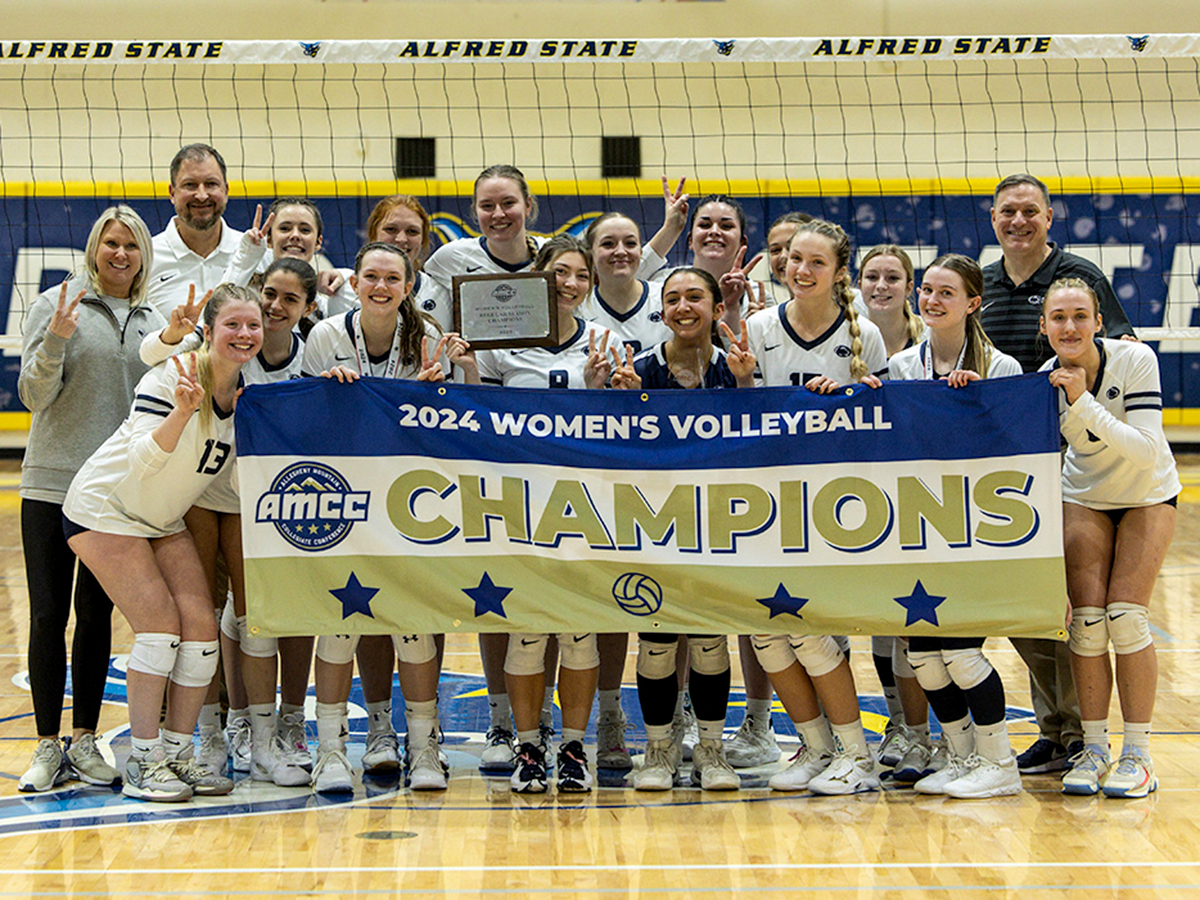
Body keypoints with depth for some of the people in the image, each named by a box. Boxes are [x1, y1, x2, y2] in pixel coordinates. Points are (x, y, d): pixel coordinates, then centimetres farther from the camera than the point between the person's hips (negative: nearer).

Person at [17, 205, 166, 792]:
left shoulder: (152, 321, 11)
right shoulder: (57, 305, -1)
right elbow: (35, 395, -5)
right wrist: (56, 341, -21)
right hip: (51, 483, -3)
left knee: (97, 614, 8)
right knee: (48, 615, -3)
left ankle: (84, 741, 15)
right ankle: (48, 746, 4)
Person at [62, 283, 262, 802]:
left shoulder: (249, 392, -4)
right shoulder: (171, 378, -23)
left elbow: (239, 478, 2)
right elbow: (141, 461, -31)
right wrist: (184, 411, -45)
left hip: (163, 521, 7)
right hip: (104, 510, -7)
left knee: (200, 627, -5)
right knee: (160, 625, -16)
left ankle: (178, 753, 6)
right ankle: (142, 763, -9)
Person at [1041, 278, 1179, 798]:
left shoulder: (1135, 360, -25)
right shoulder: (1046, 381, -16)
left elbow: (1148, 452, -33)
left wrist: (1084, 402, -39)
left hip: (1147, 498, -2)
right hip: (1084, 499, 3)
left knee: (1125, 617, -16)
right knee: (1087, 620, -11)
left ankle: (1138, 755, -6)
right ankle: (1093, 749, 2)